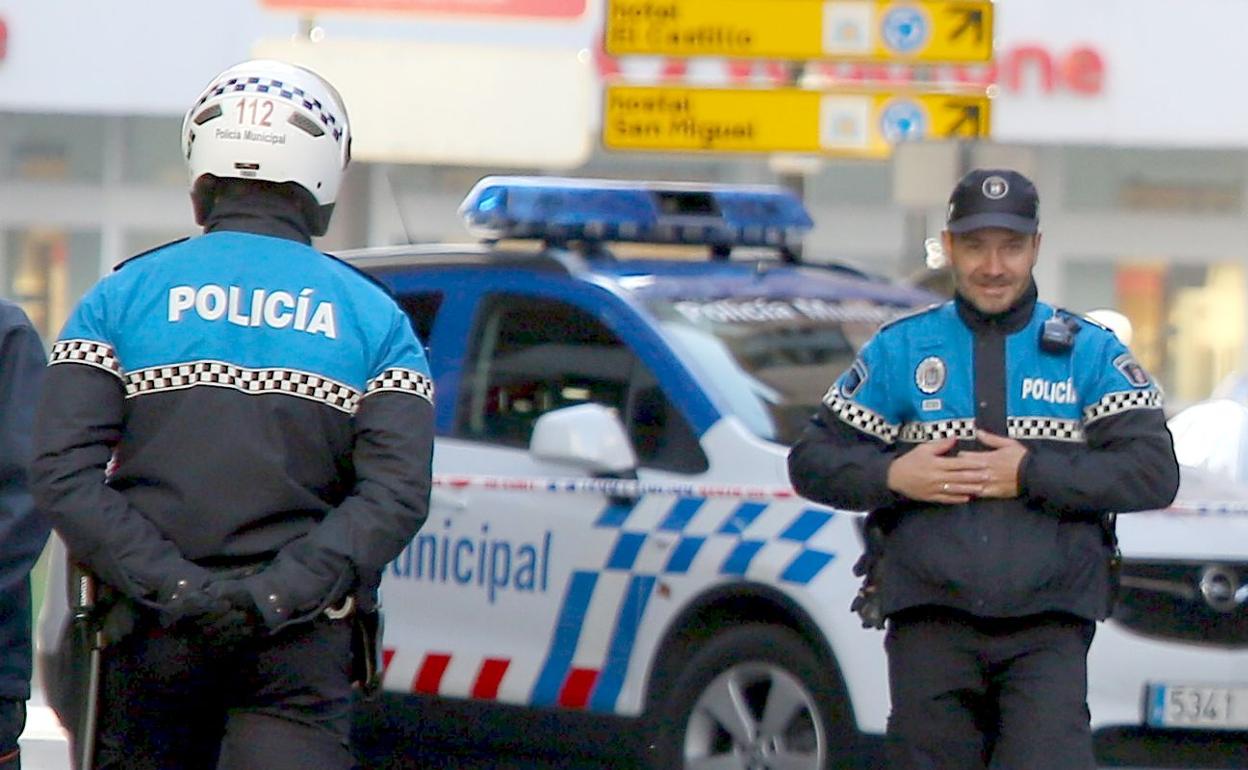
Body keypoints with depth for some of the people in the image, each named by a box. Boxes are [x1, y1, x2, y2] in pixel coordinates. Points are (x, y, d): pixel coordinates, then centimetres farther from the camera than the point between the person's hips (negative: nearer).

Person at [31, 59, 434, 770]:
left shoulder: (122, 297, 6)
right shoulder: (375, 317, 6)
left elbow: (64, 471, -7)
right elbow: (397, 496, -8)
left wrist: (172, 586, -12)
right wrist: (276, 595, -14)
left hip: (151, 630, 1)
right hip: (301, 649, -1)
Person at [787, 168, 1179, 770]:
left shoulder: (1090, 354, 9)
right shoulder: (899, 351, 13)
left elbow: (1154, 473, -3)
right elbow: (811, 460, 11)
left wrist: (1031, 474, -12)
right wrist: (893, 476, -9)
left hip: (1048, 631, -2)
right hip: (930, 627, 2)